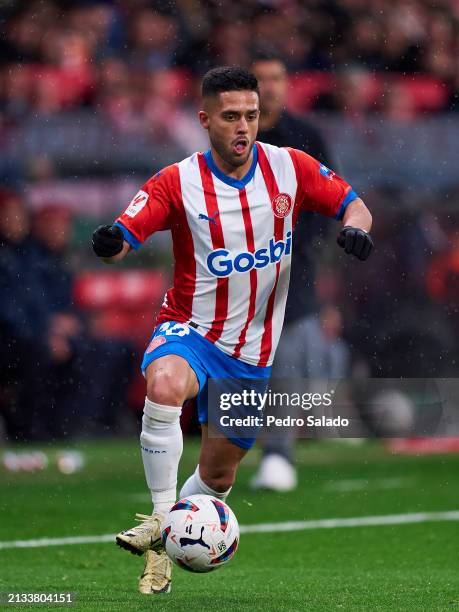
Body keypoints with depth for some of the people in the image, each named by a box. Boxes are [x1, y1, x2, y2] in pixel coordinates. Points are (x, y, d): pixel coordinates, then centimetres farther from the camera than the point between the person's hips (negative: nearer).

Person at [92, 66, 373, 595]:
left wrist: (355, 227, -19)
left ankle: (168, 548, 38)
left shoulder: (290, 169, -4)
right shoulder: (178, 183, -12)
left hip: (252, 352, 3)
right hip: (190, 330, -3)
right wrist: (110, 243, -43)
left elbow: (351, 203, 4)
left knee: (218, 475, 10)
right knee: (165, 385, -38)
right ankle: (161, 519, -26)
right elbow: (124, 235, -18)